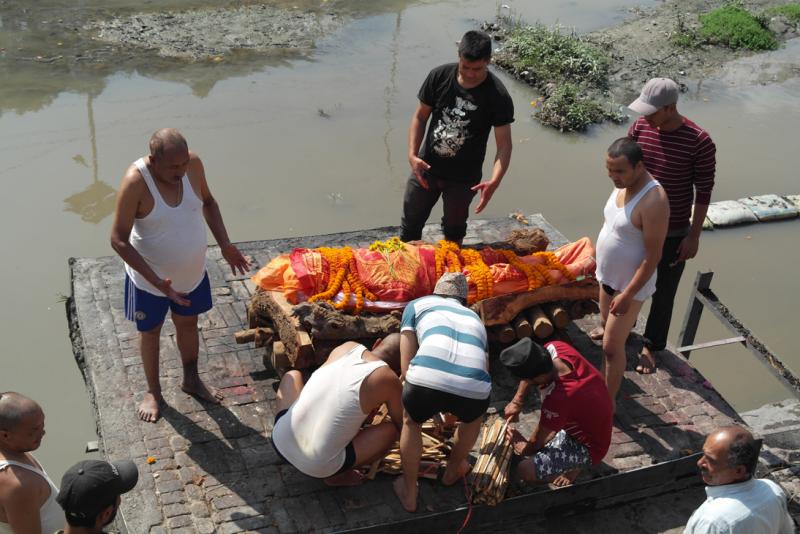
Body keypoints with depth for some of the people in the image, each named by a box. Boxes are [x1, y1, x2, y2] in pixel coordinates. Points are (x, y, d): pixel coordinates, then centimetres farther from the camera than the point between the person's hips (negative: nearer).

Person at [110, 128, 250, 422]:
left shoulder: (193, 163, -17)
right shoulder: (136, 182, -30)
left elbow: (208, 202, 4)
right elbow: (119, 240, -26)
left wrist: (225, 245, -6)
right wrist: (157, 282, -32)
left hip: (192, 272, 4)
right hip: (149, 277, -4)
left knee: (188, 324, 25)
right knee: (150, 332, 19)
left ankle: (191, 380, 49)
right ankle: (153, 391, 43)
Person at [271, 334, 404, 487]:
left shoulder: (347, 347, 6)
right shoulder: (388, 380, -7)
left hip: (280, 442, 4)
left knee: (292, 376, 28)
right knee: (392, 430, 7)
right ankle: (338, 475, 8)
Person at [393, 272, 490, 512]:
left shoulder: (417, 304, 30)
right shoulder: (474, 318, 39)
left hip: (426, 379, -2)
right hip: (473, 387, 2)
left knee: (411, 422, 33)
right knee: (474, 416, 39)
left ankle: (409, 493, 41)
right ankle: (452, 471, 56)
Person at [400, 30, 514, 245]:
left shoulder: (498, 96, -20)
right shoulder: (439, 76, -13)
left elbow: (504, 145, -19)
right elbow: (420, 117, -3)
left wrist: (494, 181, -35)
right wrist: (412, 154, -17)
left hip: (464, 179, -2)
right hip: (426, 168, 2)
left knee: (453, 230, 19)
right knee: (410, 223, 16)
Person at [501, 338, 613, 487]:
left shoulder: (557, 400, -40)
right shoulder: (555, 347, -24)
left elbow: (537, 443, -18)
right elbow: (531, 369, 2)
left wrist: (526, 448, 2)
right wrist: (517, 401, -3)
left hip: (590, 447, -8)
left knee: (524, 470, -20)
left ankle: (572, 467, 7)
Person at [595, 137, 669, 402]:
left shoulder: (653, 201, -30)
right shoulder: (622, 185, -3)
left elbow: (652, 257, -26)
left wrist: (628, 294, -23)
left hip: (631, 284, -8)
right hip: (608, 276, 8)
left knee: (612, 346, -2)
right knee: (608, 330, 23)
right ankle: (604, 381, 42)